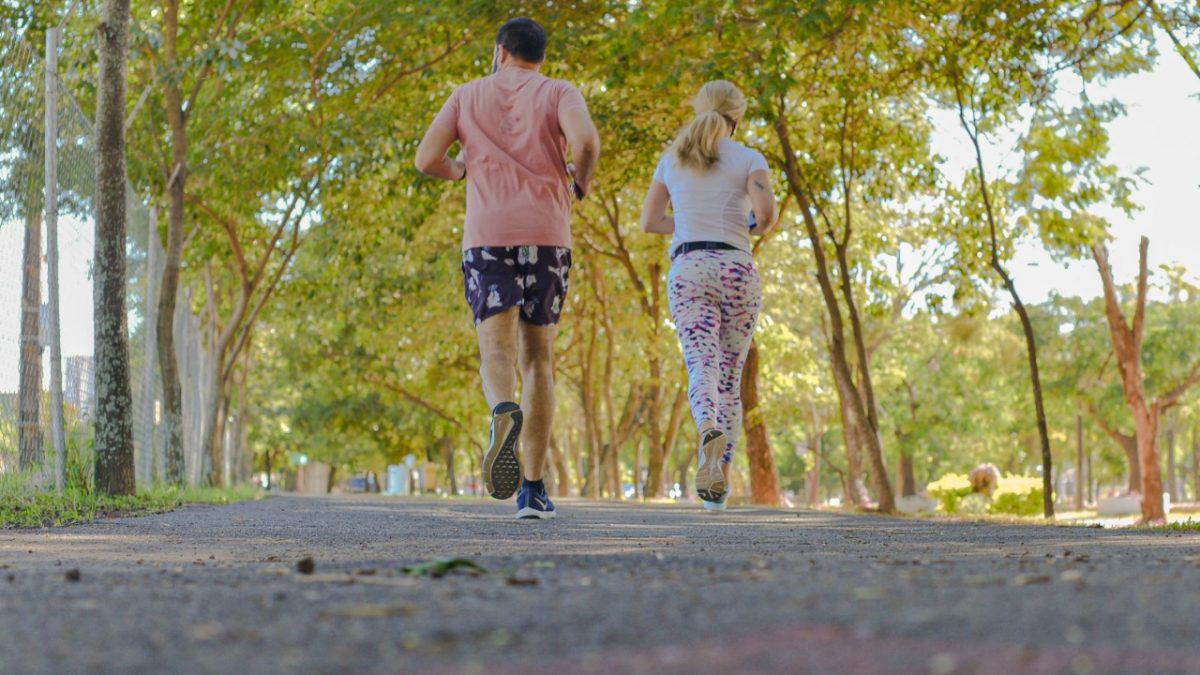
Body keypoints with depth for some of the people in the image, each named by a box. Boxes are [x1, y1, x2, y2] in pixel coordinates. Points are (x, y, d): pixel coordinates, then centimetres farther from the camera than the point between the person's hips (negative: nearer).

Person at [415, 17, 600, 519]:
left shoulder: (467, 96, 14)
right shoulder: (559, 93, 8)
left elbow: (426, 159, 4)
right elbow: (586, 140, -13)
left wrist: (457, 171, 27)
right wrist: (581, 181, 8)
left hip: (486, 237, 0)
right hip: (546, 236, 0)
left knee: (497, 353, -9)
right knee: (537, 358, 10)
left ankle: (504, 414, -47)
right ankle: (533, 489, 6)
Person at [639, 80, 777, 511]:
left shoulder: (672, 159, 13)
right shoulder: (749, 160, 4)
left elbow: (649, 222, 17)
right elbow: (766, 211, -12)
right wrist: (758, 228, 11)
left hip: (688, 270, 1)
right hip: (737, 269, -1)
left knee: (702, 368, -14)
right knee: (730, 378, 8)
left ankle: (710, 433, -47)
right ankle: (720, 479, 3)